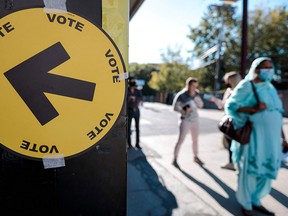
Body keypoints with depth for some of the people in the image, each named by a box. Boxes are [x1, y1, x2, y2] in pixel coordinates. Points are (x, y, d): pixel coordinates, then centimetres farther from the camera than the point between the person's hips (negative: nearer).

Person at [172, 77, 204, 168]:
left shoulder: (196, 94, 1)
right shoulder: (181, 95, -13)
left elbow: (201, 105, -1)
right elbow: (175, 107, -12)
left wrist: (195, 96, -15)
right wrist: (184, 110, -26)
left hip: (195, 120, 5)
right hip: (185, 120, -5)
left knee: (195, 140, 17)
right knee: (180, 140, -9)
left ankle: (196, 157, 35)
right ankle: (175, 159, 3)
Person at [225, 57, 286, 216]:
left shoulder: (269, 87, 14)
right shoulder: (246, 87, -7)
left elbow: (276, 113, 16)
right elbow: (230, 106, -12)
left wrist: (282, 136, 14)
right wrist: (253, 109, -24)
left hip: (270, 138, 7)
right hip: (252, 137, -7)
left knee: (265, 170, 13)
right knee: (249, 170, 5)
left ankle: (255, 201, 32)